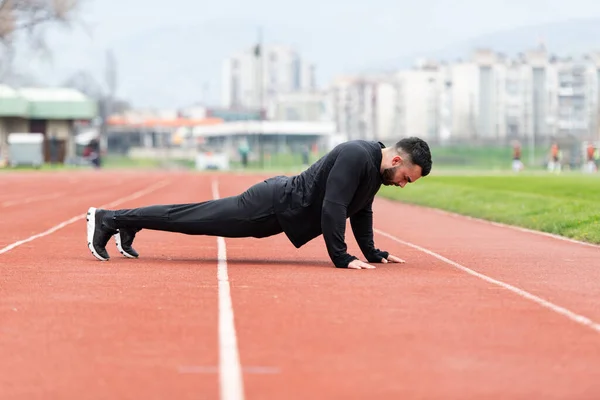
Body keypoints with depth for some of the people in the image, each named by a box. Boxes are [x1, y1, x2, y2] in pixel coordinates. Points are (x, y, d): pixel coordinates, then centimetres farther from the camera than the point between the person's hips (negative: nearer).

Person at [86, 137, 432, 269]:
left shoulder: (374, 165, 6)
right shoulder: (355, 156, -26)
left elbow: (361, 212, 18)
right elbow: (332, 208, -31)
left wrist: (373, 253, 13)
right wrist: (341, 258, -27)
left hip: (284, 207, 9)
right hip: (275, 206, -9)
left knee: (202, 217, 17)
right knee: (195, 219, -3)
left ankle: (127, 226, 28)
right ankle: (108, 219, 3)